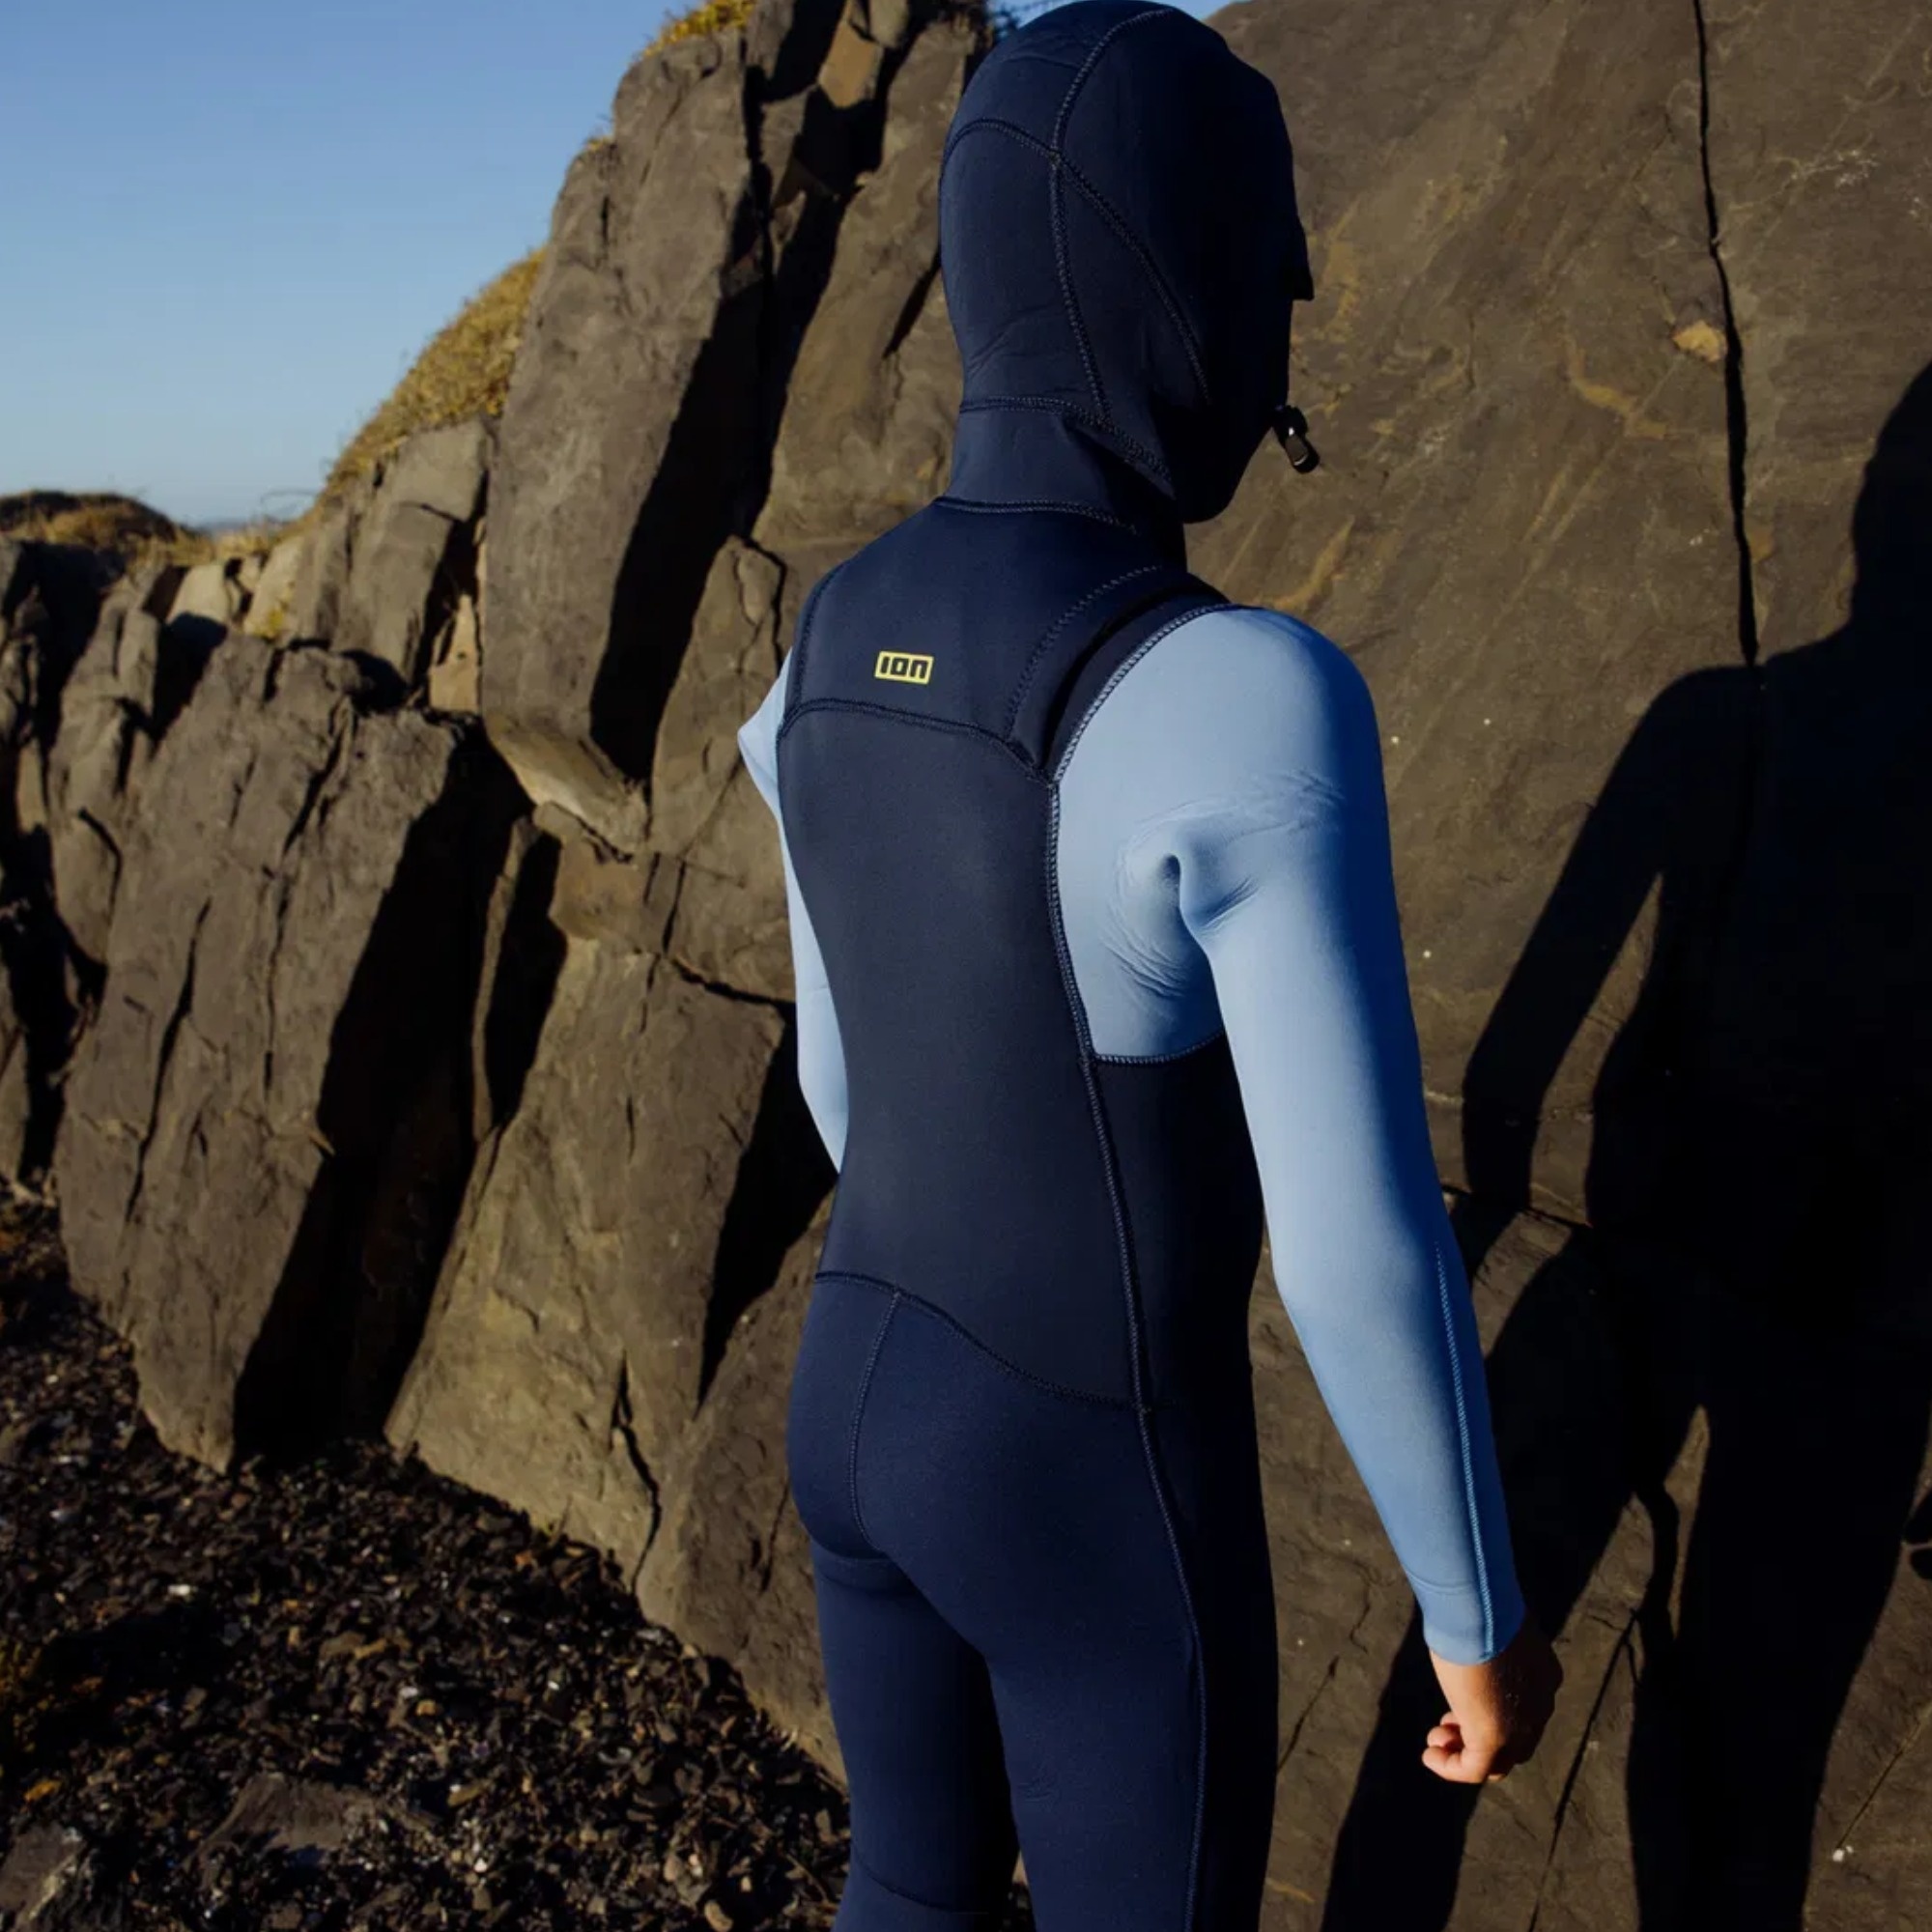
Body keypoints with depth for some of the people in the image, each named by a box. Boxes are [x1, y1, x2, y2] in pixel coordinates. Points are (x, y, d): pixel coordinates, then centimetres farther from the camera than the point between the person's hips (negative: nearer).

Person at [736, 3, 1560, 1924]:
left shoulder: (834, 648, -5)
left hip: (861, 1397, 7)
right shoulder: (1247, 704, -32)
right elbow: (1365, 1251, -27)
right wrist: (1485, 1610, -10)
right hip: (1104, 1497, -7)